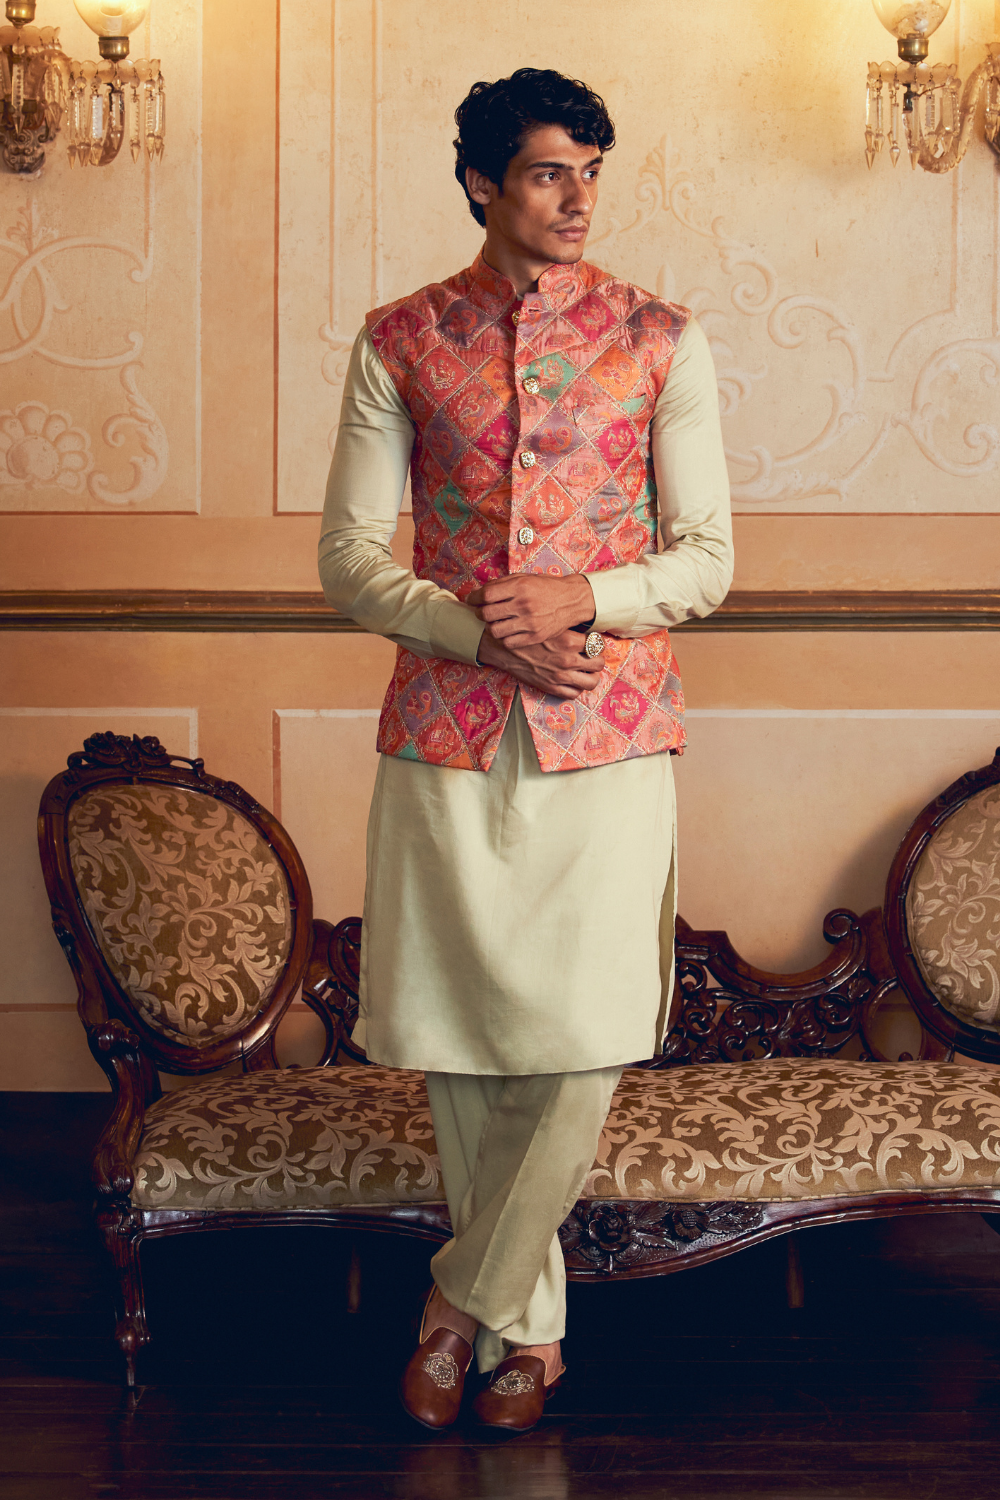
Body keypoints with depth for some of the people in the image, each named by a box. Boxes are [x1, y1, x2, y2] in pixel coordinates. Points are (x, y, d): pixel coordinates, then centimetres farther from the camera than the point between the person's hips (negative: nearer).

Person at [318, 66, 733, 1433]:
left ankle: (471, 1298, 10)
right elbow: (350, 557, 3)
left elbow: (707, 558, 3)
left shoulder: (659, 339, 5)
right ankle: (531, 1322, 20)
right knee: (458, 1029, 4)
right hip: (445, 730, 1)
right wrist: (486, 629, -12)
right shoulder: (400, 343, 6)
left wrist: (583, 600, -15)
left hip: (611, 732, -1)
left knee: (585, 1031, -8)